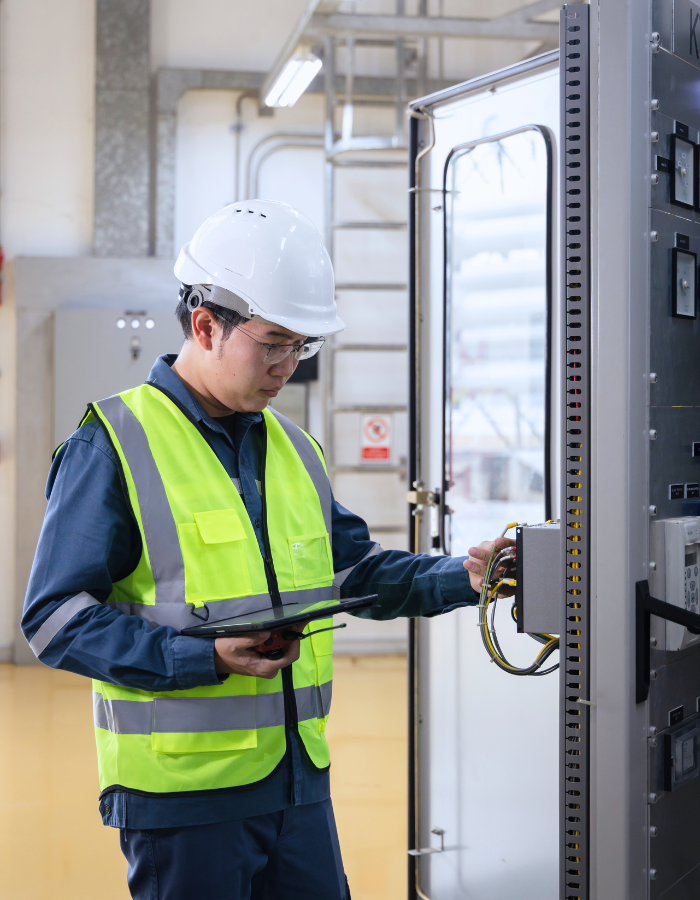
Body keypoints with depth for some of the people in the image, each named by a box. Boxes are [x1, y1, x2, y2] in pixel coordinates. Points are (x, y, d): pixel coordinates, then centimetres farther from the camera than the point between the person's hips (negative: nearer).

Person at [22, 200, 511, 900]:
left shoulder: (292, 447, 14)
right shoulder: (112, 447, -9)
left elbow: (356, 569, 21)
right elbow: (57, 618, -12)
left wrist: (459, 578, 4)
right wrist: (205, 658, -22)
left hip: (301, 779, 7)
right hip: (183, 786, -6)